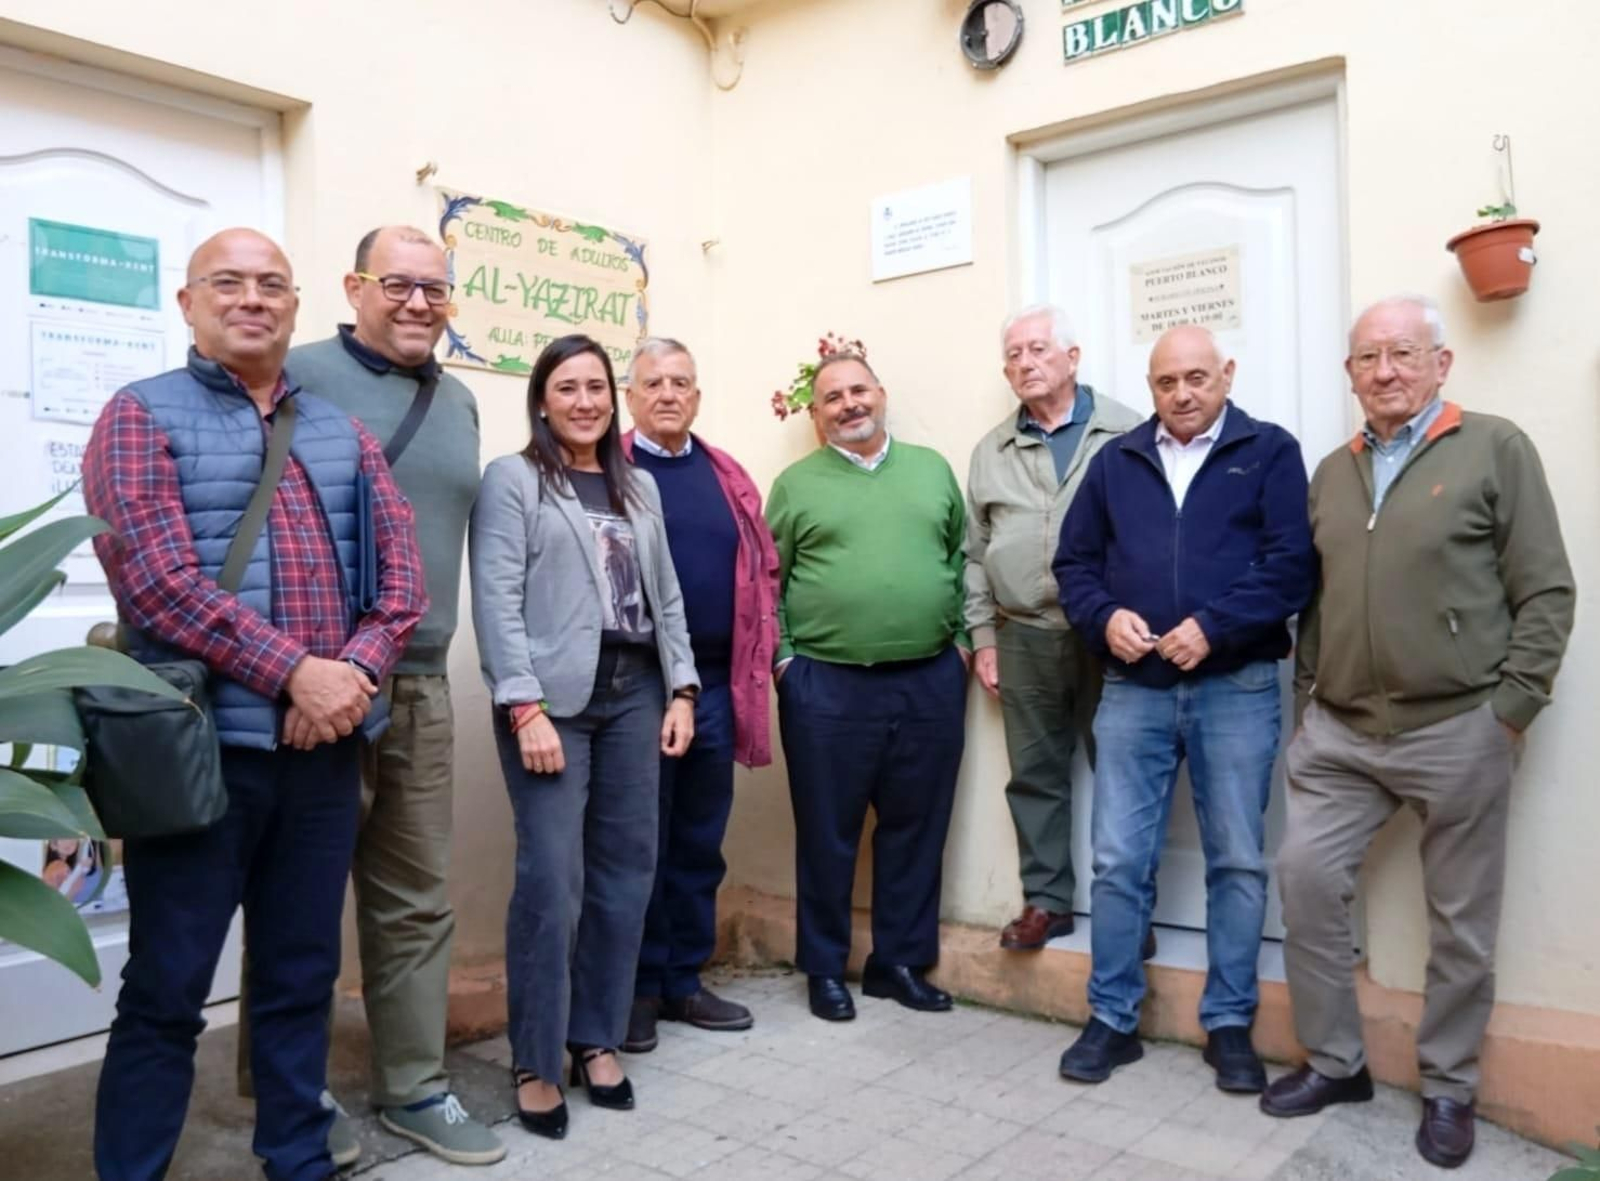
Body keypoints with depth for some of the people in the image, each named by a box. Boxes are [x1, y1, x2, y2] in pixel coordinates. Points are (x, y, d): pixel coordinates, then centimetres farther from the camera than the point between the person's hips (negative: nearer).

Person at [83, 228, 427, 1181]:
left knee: (304, 974, 15)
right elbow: (156, 576, -13)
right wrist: (293, 672, -18)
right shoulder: (143, 415, 0)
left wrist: (356, 670, -11)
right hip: (203, 742, -4)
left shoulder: (341, 432, 14)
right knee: (166, 989, 5)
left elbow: (402, 564, 6)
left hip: (327, 741, 5)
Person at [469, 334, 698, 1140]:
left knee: (626, 872, 7)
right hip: (554, 697, -5)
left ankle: (597, 1039, 23)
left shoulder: (638, 487, 18)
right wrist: (526, 707, -17)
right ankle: (534, 1062, 10)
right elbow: (497, 602, -8)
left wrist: (681, 688, 6)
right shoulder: (512, 480, 1)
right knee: (551, 882, -7)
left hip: (634, 692, 5)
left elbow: (666, 596, 16)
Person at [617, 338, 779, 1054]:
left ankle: (683, 980, 28)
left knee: (699, 843, 14)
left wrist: (763, 655, 8)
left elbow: (763, 569, 16)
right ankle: (637, 988, 20)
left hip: (716, 685, 5)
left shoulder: (728, 477, 13)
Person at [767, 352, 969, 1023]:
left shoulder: (932, 469, 11)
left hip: (930, 681, 3)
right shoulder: (796, 484, 3)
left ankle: (901, 962, 27)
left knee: (915, 831, 11)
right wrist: (781, 660, -5)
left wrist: (962, 639, 4)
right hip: (827, 687, -2)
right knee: (828, 835, 7)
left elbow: (963, 557, 12)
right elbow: (768, 580, 2)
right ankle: (825, 969, 23)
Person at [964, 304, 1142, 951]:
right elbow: (976, 553, 12)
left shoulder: (1126, 433, -1)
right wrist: (983, 637, 7)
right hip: (1025, 637, 3)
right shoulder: (991, 452, 11)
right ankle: (1045, 900, 23)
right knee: (1035, 774, 10)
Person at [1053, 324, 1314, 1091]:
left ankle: (1229, 1025, 20)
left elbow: (1292, 564, -7)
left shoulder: (1270, 453, 4)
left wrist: (1213, 626, -18)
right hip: (1132, 690, 2)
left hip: (1237, 688, -2)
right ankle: (1112, 1020, 17)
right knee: (1119, 861, 4)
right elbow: (1074, 561, 11)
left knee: (1238, 862, 6)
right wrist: (1105, 618, -8)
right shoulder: (1115, 462, 13)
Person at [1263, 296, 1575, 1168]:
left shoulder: (1495, 449, -2)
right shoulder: (1332, 473, 13)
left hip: (1457, 731, -4)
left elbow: (1546, 592, -5)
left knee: (1461, 918, 7)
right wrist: (1308, 696, 8)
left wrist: (1511, 708, -10)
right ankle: (1333, 1061, 18)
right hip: (1339, 732, 4)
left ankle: (1447, 1088, 25)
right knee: (1305, 878, 0)